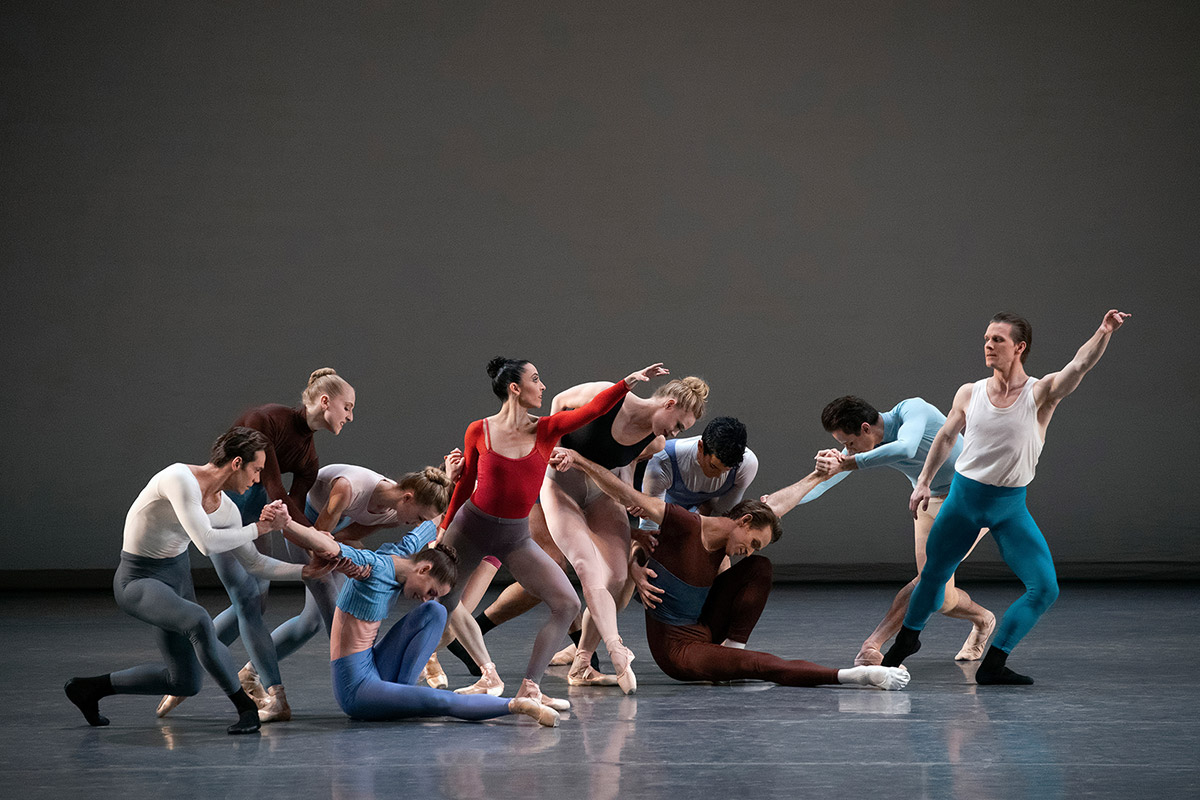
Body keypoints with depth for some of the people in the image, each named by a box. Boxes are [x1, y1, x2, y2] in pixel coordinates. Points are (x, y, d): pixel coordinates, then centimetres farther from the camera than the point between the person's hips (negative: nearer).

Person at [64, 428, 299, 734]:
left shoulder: (226, 510, -2)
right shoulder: (181, 479, -26)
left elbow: (256, 563, 9)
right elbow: (206, 543, -34)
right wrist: (259, 528, -25)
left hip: (177, 576, 9)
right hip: (139, 580, -9)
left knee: (186, 683, 13)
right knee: (198, 622, -38)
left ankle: (89, 688, 27)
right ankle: (246, 706, -23)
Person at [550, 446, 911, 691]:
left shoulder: (721, 543, 5)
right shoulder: (684, 525, -19)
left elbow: (775, 508, 20)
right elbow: (626, 494, -23)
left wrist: (817, 476, 27)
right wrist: (577, 460, -31)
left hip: (706, 631, 9)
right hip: (677, 649, -9)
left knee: (761, 569, 2)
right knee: (759, 664, -30)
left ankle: (733, 647, -9)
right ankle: (848, 676, -32)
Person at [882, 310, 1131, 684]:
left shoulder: (1040, 393, -11)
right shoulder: (969, 394, -2)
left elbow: (1080, 364, -28)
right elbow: (946, 437, 13)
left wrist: (1103, 333, -46)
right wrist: (924, 481, 10)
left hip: (1009, 506, -1)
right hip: (963, 497, 2)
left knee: (1045, 588, -13)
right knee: (934, 572, 14)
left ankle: (992, 665, -3)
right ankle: (907, 638, 42)